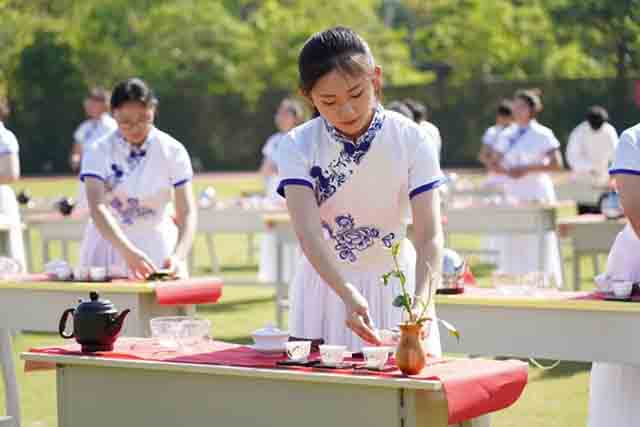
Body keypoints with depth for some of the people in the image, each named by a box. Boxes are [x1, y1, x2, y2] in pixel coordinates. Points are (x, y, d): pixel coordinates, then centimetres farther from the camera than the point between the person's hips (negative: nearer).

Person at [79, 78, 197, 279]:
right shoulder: (99, 151, -10)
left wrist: (178, 256, -31)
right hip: (109, 241, 0)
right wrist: (128, 252, -39)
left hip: (156, 248, 0)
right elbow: (97, 208, -23)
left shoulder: (173, 151, -8)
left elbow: (187, 212, -12)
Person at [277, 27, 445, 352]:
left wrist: (421, 300, -40)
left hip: (396, 282, 0)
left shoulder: (412, 140, -16)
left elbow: (429, 234, -22)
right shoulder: (299, 146, -15)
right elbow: (308, 232, -26)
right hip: (327, 283, 0)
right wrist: (348, 295, -43)